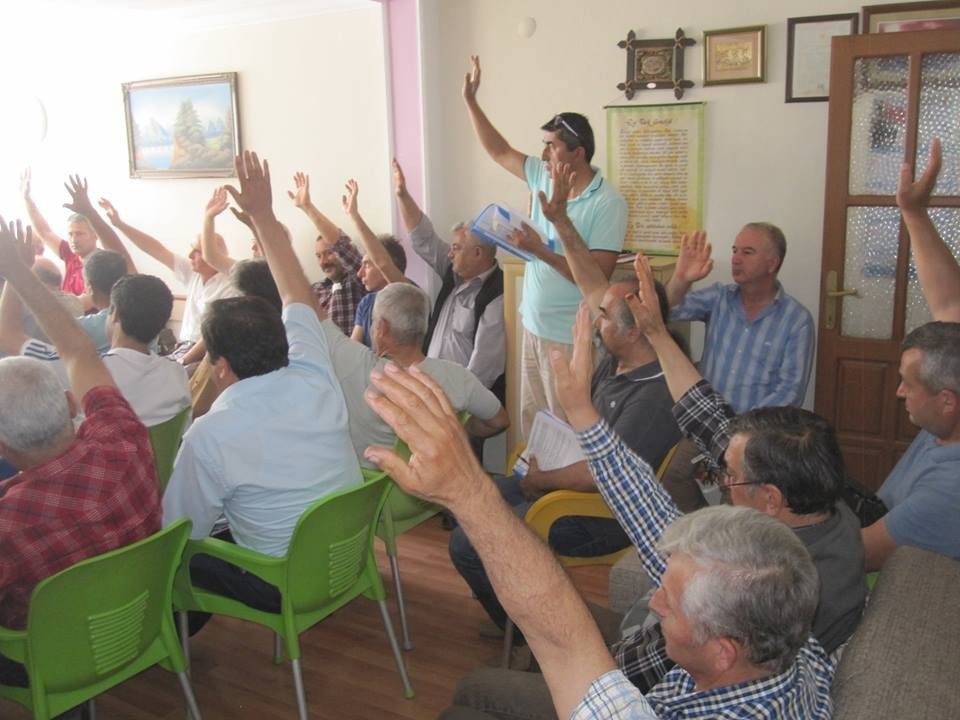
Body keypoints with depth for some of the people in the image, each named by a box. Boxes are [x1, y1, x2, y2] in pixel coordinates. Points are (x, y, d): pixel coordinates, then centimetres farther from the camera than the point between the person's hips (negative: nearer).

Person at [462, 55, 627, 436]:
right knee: (530, 420, 15)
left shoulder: (608, 204, -17)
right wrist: (470, 100, 13)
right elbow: (499, 151, 16)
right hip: (533, 327, 7)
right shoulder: (544, 178, 4)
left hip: (569, 339, -7)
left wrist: (541, 251, -26)